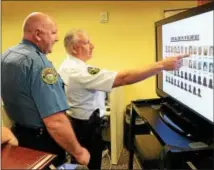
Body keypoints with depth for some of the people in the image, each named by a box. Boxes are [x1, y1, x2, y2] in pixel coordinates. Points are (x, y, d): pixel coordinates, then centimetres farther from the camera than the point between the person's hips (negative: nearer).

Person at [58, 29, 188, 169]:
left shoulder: (66, 67, 4)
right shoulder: (80, 71, -30)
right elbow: (123, 78, -37)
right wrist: (162, 65, -36)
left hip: (73, 121, 10)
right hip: (86, 126, -10)